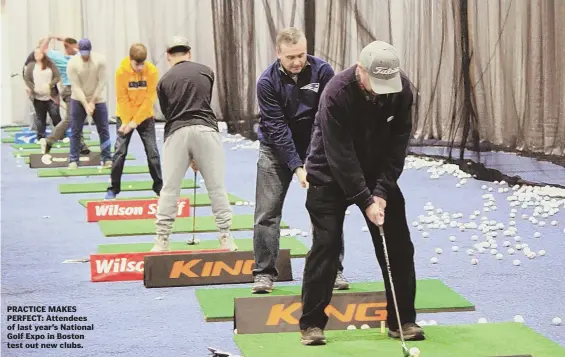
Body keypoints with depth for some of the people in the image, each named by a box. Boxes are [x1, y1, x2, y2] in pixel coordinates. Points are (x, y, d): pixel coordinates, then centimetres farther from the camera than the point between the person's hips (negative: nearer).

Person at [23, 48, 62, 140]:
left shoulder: (50, 64, 2)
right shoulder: (31, 65, 3)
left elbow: (58, 77, -1)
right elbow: (27, 79, 2)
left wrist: (49, 85, -16)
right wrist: (33, 88, -12)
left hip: (51, 96, -1)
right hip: (38, 97, 1)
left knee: (55, 115, -2)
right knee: (40, 117, 5)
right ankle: (40, 137, 12)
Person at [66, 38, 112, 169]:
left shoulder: (100, 60, -14)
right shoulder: (72, 63, -16)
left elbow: (101, 82, -12)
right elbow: (76, 87, -16)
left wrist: (93, 102, -14)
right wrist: (86, 105, -22)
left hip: (97, 99, 1)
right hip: (78, 100, -1)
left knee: (103, 130, 0)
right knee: (75, 131, -1)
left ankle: (107, 159, 7)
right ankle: (73, 160, 6)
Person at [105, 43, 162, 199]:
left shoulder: (152, 71, -15)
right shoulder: (121, 71, -16)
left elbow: (149, 98, -14)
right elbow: (122, 98, -12)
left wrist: (136, 121, -16)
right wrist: (126, 121, -17)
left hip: (145, 116, 1)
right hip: (125, 116, 0)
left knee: (152, 151, 0)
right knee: (120, 151, -3)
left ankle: (159, 186, 11)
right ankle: (114, 188, 4)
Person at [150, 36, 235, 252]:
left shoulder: (164, 81, 13)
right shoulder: (206, 72, 15)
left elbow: (167, 113, 14)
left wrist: (189, 156, 21)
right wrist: (197, 155, 31)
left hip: (177, 133, 0)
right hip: (205, 129, 0)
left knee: (169, 189, 5)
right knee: (217, 187, 5)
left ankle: (162, 240, 5)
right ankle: (226, 238, 6)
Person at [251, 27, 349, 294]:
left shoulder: (322, 71, -16)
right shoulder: (267, 82, -19)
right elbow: (277, 129, -20)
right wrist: (297, 167, -26)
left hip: (315, 145, 1)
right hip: (277, 149, -1)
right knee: (267, 211, -5)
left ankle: (334, 270, 8)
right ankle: (264, 273, 3)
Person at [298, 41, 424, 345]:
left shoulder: (401, 87, -17)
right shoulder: (337, 93, -30)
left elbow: (398, 142, -11)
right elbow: (340, 155, -28)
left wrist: (382, 191, -17)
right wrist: (365, 201, -28)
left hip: (378, 174, 4)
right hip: (331, 176, -4)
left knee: (398, 245, 0)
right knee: (326, 245, -8)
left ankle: (402, 320, 10)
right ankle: (312, 322, 2)